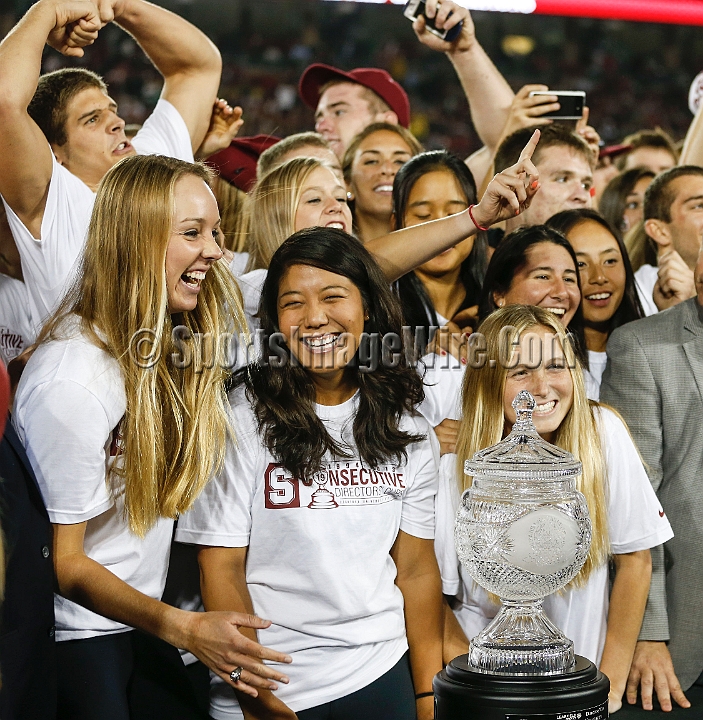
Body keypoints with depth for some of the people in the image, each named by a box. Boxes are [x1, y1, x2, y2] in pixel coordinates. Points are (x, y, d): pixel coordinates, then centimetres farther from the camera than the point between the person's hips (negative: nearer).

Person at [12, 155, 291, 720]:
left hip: (142, 626, 8)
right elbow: (64, 562, -20)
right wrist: (184, 627, -26)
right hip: (74, 637, -8)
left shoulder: (171, 342, -1)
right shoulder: (70, 382, -25)